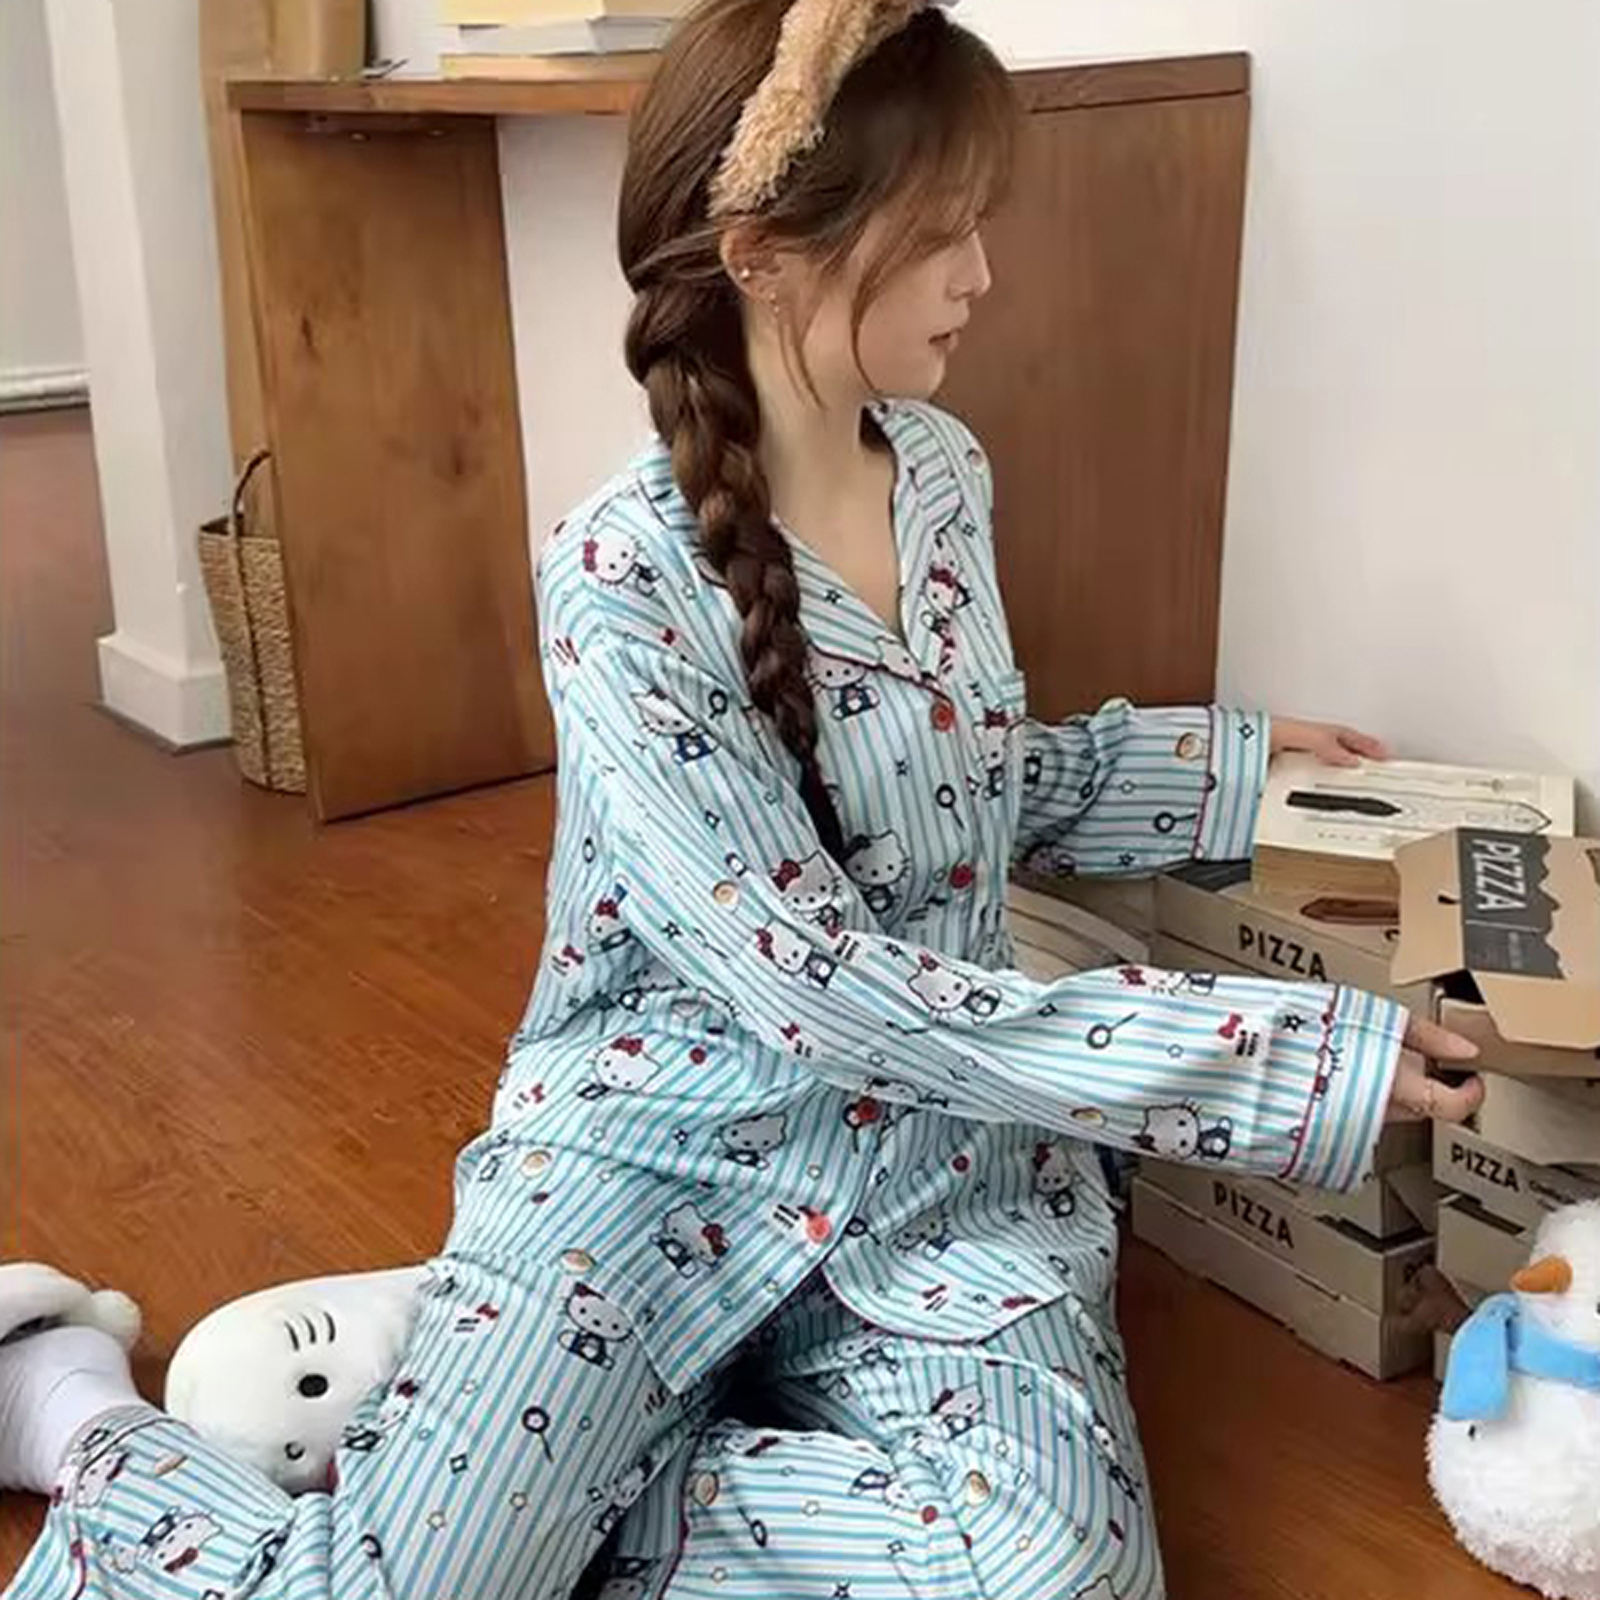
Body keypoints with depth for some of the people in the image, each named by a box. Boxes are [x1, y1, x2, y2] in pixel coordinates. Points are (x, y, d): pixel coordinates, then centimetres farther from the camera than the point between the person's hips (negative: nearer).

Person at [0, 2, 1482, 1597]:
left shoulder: (944, 473, 2)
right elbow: (810, 987, -22)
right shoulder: (627, 574, -18)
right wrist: (1299, 1053, -22)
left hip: (941, 1152, 5)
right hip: (664, 1139, -5)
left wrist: (1233, 758, 5)